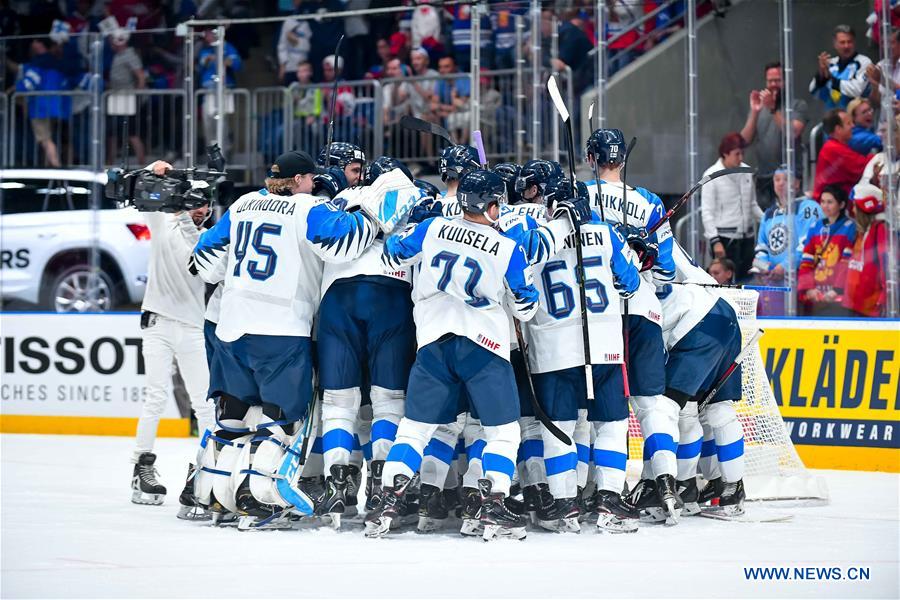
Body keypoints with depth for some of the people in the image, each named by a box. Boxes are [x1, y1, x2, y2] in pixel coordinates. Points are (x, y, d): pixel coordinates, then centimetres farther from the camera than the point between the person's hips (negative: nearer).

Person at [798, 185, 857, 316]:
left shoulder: (849, 227, 0)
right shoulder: (815, 228, 15)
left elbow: (848, 263, -8)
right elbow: (806, 262, 11)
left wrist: (838, 290, -16)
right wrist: (808, 288, -3)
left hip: (839, 294, -5)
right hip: (815, 294, 5)